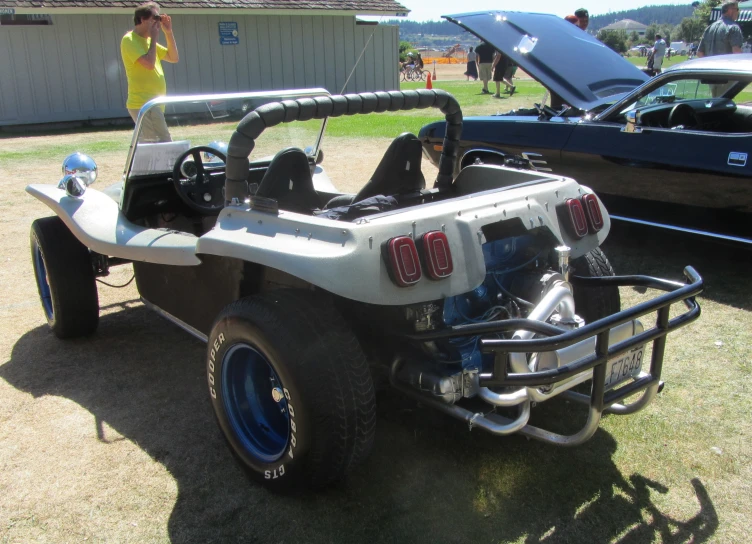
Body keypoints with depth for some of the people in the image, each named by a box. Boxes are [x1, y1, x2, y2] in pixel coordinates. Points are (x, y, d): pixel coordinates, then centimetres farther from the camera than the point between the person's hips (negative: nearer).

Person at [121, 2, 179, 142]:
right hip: (144, 104, -9)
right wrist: (154, 38, -10)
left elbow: (173, 58, 18)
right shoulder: (130, 40, -9)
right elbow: (149, 63, -23)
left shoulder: (147, 40, 17)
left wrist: (168, 32, 8)